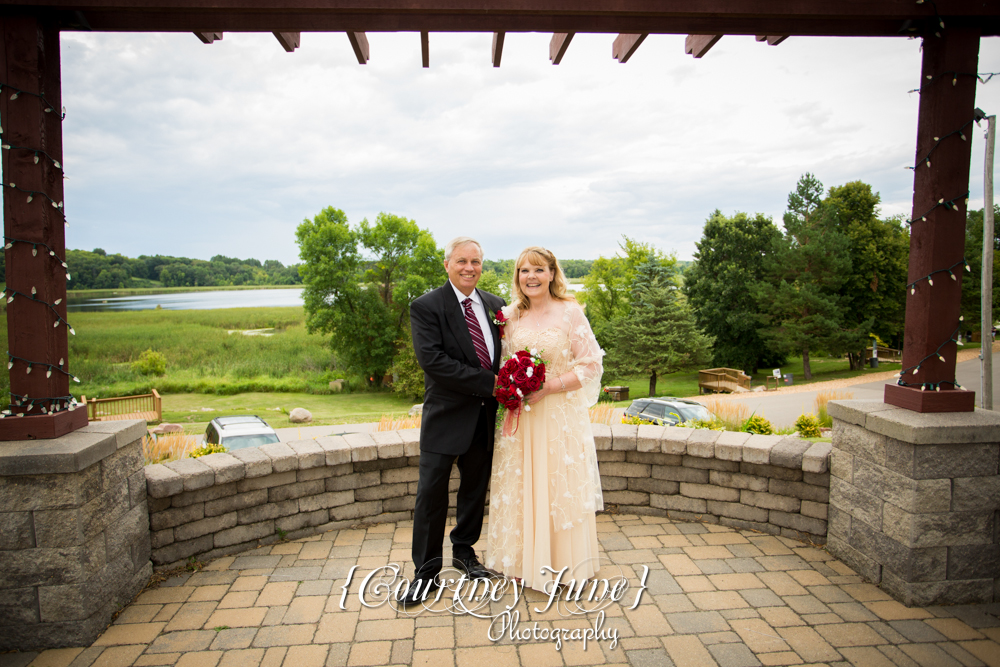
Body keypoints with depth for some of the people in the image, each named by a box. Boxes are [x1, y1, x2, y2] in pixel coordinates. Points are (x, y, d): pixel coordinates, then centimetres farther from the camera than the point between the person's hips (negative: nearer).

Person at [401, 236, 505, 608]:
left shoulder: (494, 305, 7)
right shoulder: (426, 307, -10)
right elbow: (432, 360, -21)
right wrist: (490, 383, -22)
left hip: (486, 417, 5)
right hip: (446, 416, -5)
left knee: (476, 488, 18)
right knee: (431, 493, 1)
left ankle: (464, 550, 39)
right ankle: (426, 571, 18)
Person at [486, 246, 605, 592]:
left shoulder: (570, 312, -8)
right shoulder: (510, 315, 5)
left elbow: (590, 366, -9)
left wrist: (547, 387, -17)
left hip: (560, 415, -3)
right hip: (519, 416, 4)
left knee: (559, 487, 5)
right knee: (521, 488, 10)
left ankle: (561, 564, 24)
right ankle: (527, 560, 29)